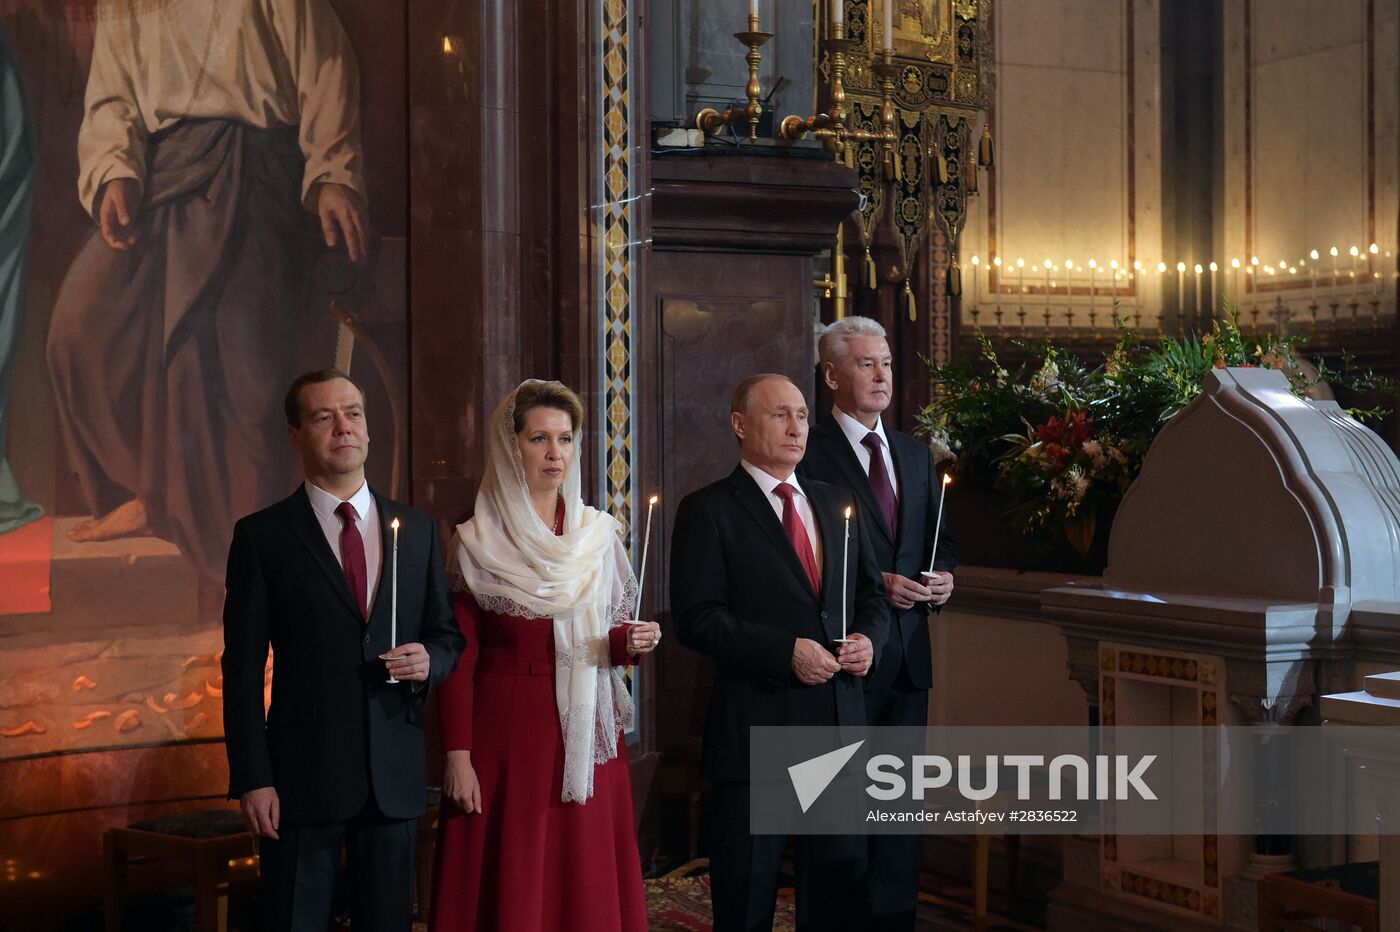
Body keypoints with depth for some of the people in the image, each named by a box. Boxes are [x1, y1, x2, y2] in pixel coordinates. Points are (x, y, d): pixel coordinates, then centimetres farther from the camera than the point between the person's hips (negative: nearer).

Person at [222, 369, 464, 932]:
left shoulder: (418, 531, 9)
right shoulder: (262, 536, -1)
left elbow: (447, 634, 16)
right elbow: (243, 668, -3)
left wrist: (429, 661, -8)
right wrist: (251, 779, -10)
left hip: (395, 776, 3)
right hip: (303, 777, -3)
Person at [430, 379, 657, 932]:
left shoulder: (598, 535, 8)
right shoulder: (477, 543, -3)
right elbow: (458, 660, -4)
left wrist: (630, 642, -7)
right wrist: (458, 756, -10)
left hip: (586, 737, 3)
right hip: (506, 737, -3)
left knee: (586, 883, 4)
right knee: (510, 886, -1)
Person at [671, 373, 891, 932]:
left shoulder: (837, 503, 14)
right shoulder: (708, 510, -5)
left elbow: (871, 593, 19)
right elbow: (697, 619, -13)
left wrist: (870, 638, -3)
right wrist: (786, 651, -20)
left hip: (840, 720, 6)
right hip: (754, 726, -5)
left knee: (840, 876, 13)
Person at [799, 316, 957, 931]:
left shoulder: (916, 455, 15)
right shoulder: (809, 454, -8)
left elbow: (939, 537, 21)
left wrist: (944, 575, 0)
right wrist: (876, 584, -18)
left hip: (908, 652, 7)